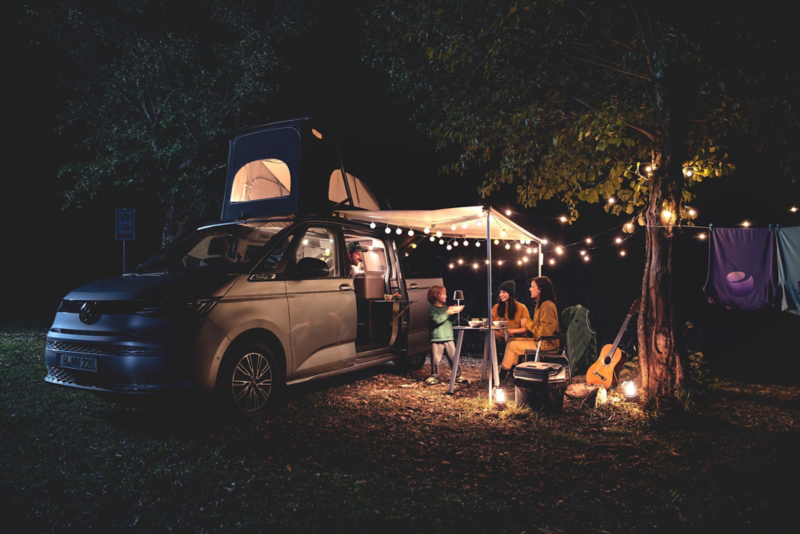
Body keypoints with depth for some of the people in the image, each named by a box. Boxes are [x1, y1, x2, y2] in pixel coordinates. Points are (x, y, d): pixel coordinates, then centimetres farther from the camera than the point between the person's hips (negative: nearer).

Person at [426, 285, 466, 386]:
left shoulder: (445, 308, 16)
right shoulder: (432, 309, -2)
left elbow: (451, 320, 16)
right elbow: (436, 320, -18)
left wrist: (455, 312, -2)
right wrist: (447, 313, -18)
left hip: (448, 338, 5)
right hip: (436, 339, -5)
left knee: (453, 358, 5)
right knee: (435, 359, -3)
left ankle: (457, 375, 15)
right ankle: (434, 376, 10)